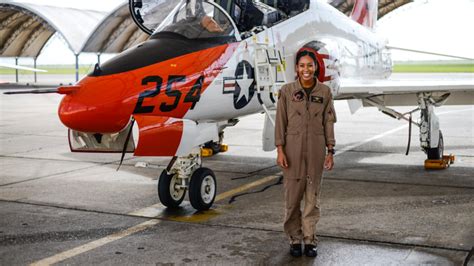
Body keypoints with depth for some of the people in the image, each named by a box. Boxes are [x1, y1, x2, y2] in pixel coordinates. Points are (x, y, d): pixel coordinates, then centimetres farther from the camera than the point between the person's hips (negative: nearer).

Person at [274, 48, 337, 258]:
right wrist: (280, 150, -6)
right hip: (293, 148, -1)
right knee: (292, 195, 2)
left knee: (313, 195, 5)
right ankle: (295, 239, 16)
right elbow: (280, 122, -1)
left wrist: (330, 151, 2)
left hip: (316, 149, 1)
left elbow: (329, 122, 5)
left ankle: (310, 239, 16)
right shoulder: (287, 91, -1)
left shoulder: (324, 92, 4)